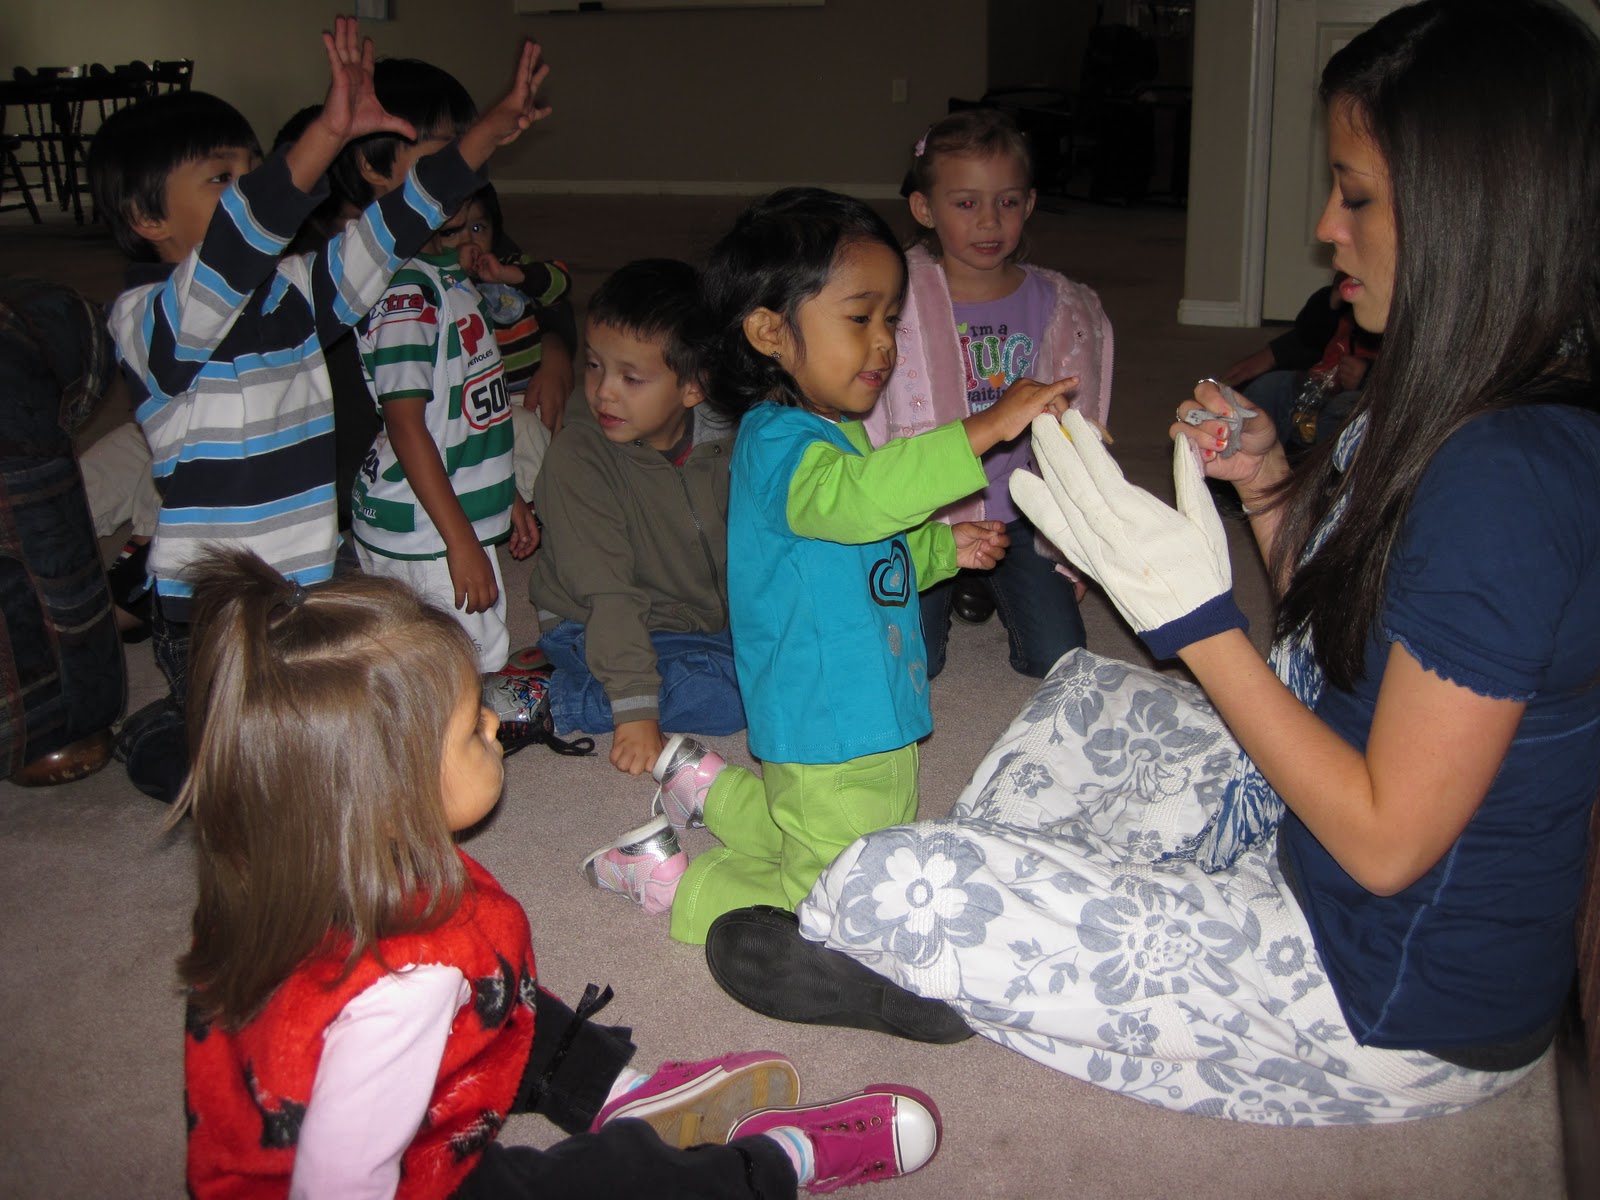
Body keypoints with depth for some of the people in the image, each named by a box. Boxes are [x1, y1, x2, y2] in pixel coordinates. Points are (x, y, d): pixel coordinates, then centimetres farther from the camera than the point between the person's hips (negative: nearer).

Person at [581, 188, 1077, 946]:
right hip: (832, 742, -10)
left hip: (871, 725, 10)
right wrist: (986, 427, -47)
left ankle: (711, 789, 40)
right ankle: (671, 879, 15)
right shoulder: (777, 443, -23)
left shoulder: (832, 434, 10)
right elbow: (856, 499, -45)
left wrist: (941, 548, 8)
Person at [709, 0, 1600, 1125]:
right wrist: (1271, 487, -2)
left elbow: (1386, 840, -26)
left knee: (887, 891, -19)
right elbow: (1342, 638, 11)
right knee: (1086, 692, 26)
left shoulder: (1508, 480, -29)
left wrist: (1196, 611, -24)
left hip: (1398, 1006, -10)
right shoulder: (1454, 409, 2)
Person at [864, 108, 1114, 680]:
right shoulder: (898, 300, -7)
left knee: (1058, 658, -11)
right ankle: (949, 593, 20)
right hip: (920, 518, -2)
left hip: (1019, 517, 2)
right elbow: (868, 429, -2)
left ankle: (992, 588, 22)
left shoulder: (1056, 307, 2)